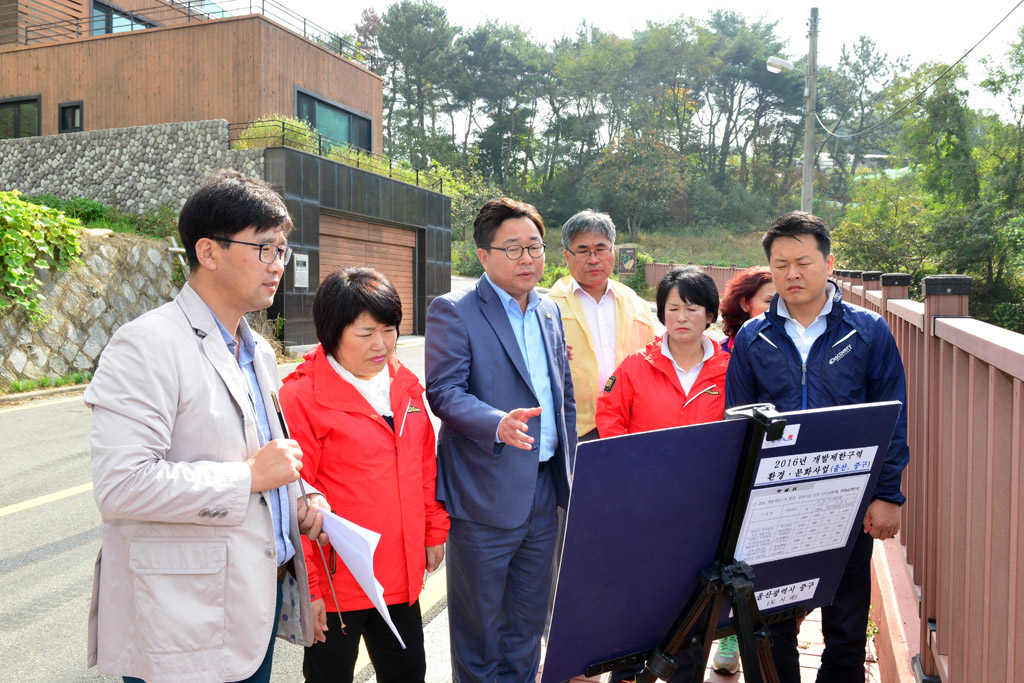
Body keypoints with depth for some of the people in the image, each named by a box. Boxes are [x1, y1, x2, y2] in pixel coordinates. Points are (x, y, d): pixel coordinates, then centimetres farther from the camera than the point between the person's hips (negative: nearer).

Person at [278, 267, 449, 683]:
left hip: (401, 578, 6)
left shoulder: (405, 386, 5)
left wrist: (434, 531, 14)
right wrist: (306, 585, -11)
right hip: (336, 585, -6)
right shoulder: (302, 396, -15)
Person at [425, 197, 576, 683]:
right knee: (479, 625, 10)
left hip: (544, 491, 6)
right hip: (485, 496, -6)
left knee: (528, 619, 20)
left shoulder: (549, 312, 12)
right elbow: (444, 391, -17)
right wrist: (498, 424, -33)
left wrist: (571, 467, 14)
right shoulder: (453, 312, -9)